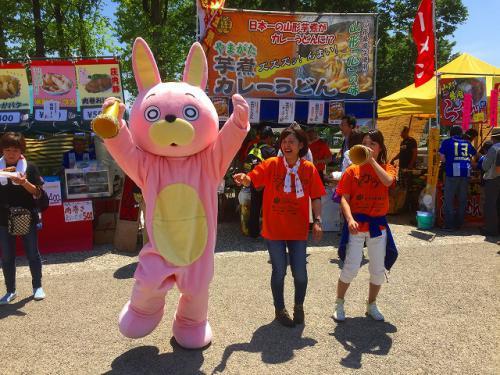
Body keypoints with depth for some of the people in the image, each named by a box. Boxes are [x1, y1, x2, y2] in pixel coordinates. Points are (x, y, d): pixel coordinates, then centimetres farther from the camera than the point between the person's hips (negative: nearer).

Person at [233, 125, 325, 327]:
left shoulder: (309, 168, -1)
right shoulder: (271, 164, -6)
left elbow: (316, 197, 1)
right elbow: (251, 180, -15)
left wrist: (317, 221, -7)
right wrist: (244, 178, -38)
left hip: (298, 230, 1)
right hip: (274, 229, -1)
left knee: (300, 272, 6)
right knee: (279, 271, 8)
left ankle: (299, 306, 35)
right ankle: (280, 309, 32)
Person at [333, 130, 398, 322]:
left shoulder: (387, 168, 3)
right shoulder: (353, 170, -1)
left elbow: (388, 181, -22)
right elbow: (344, 198, -7)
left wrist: (372, 160, -20)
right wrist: (350, 219, -22)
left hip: (378, 224, 2)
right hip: (356, 223, -2)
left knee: (378, 269, 12)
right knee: (351, 268, -3)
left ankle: (371, 305, 34)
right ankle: (339, 304, 19)